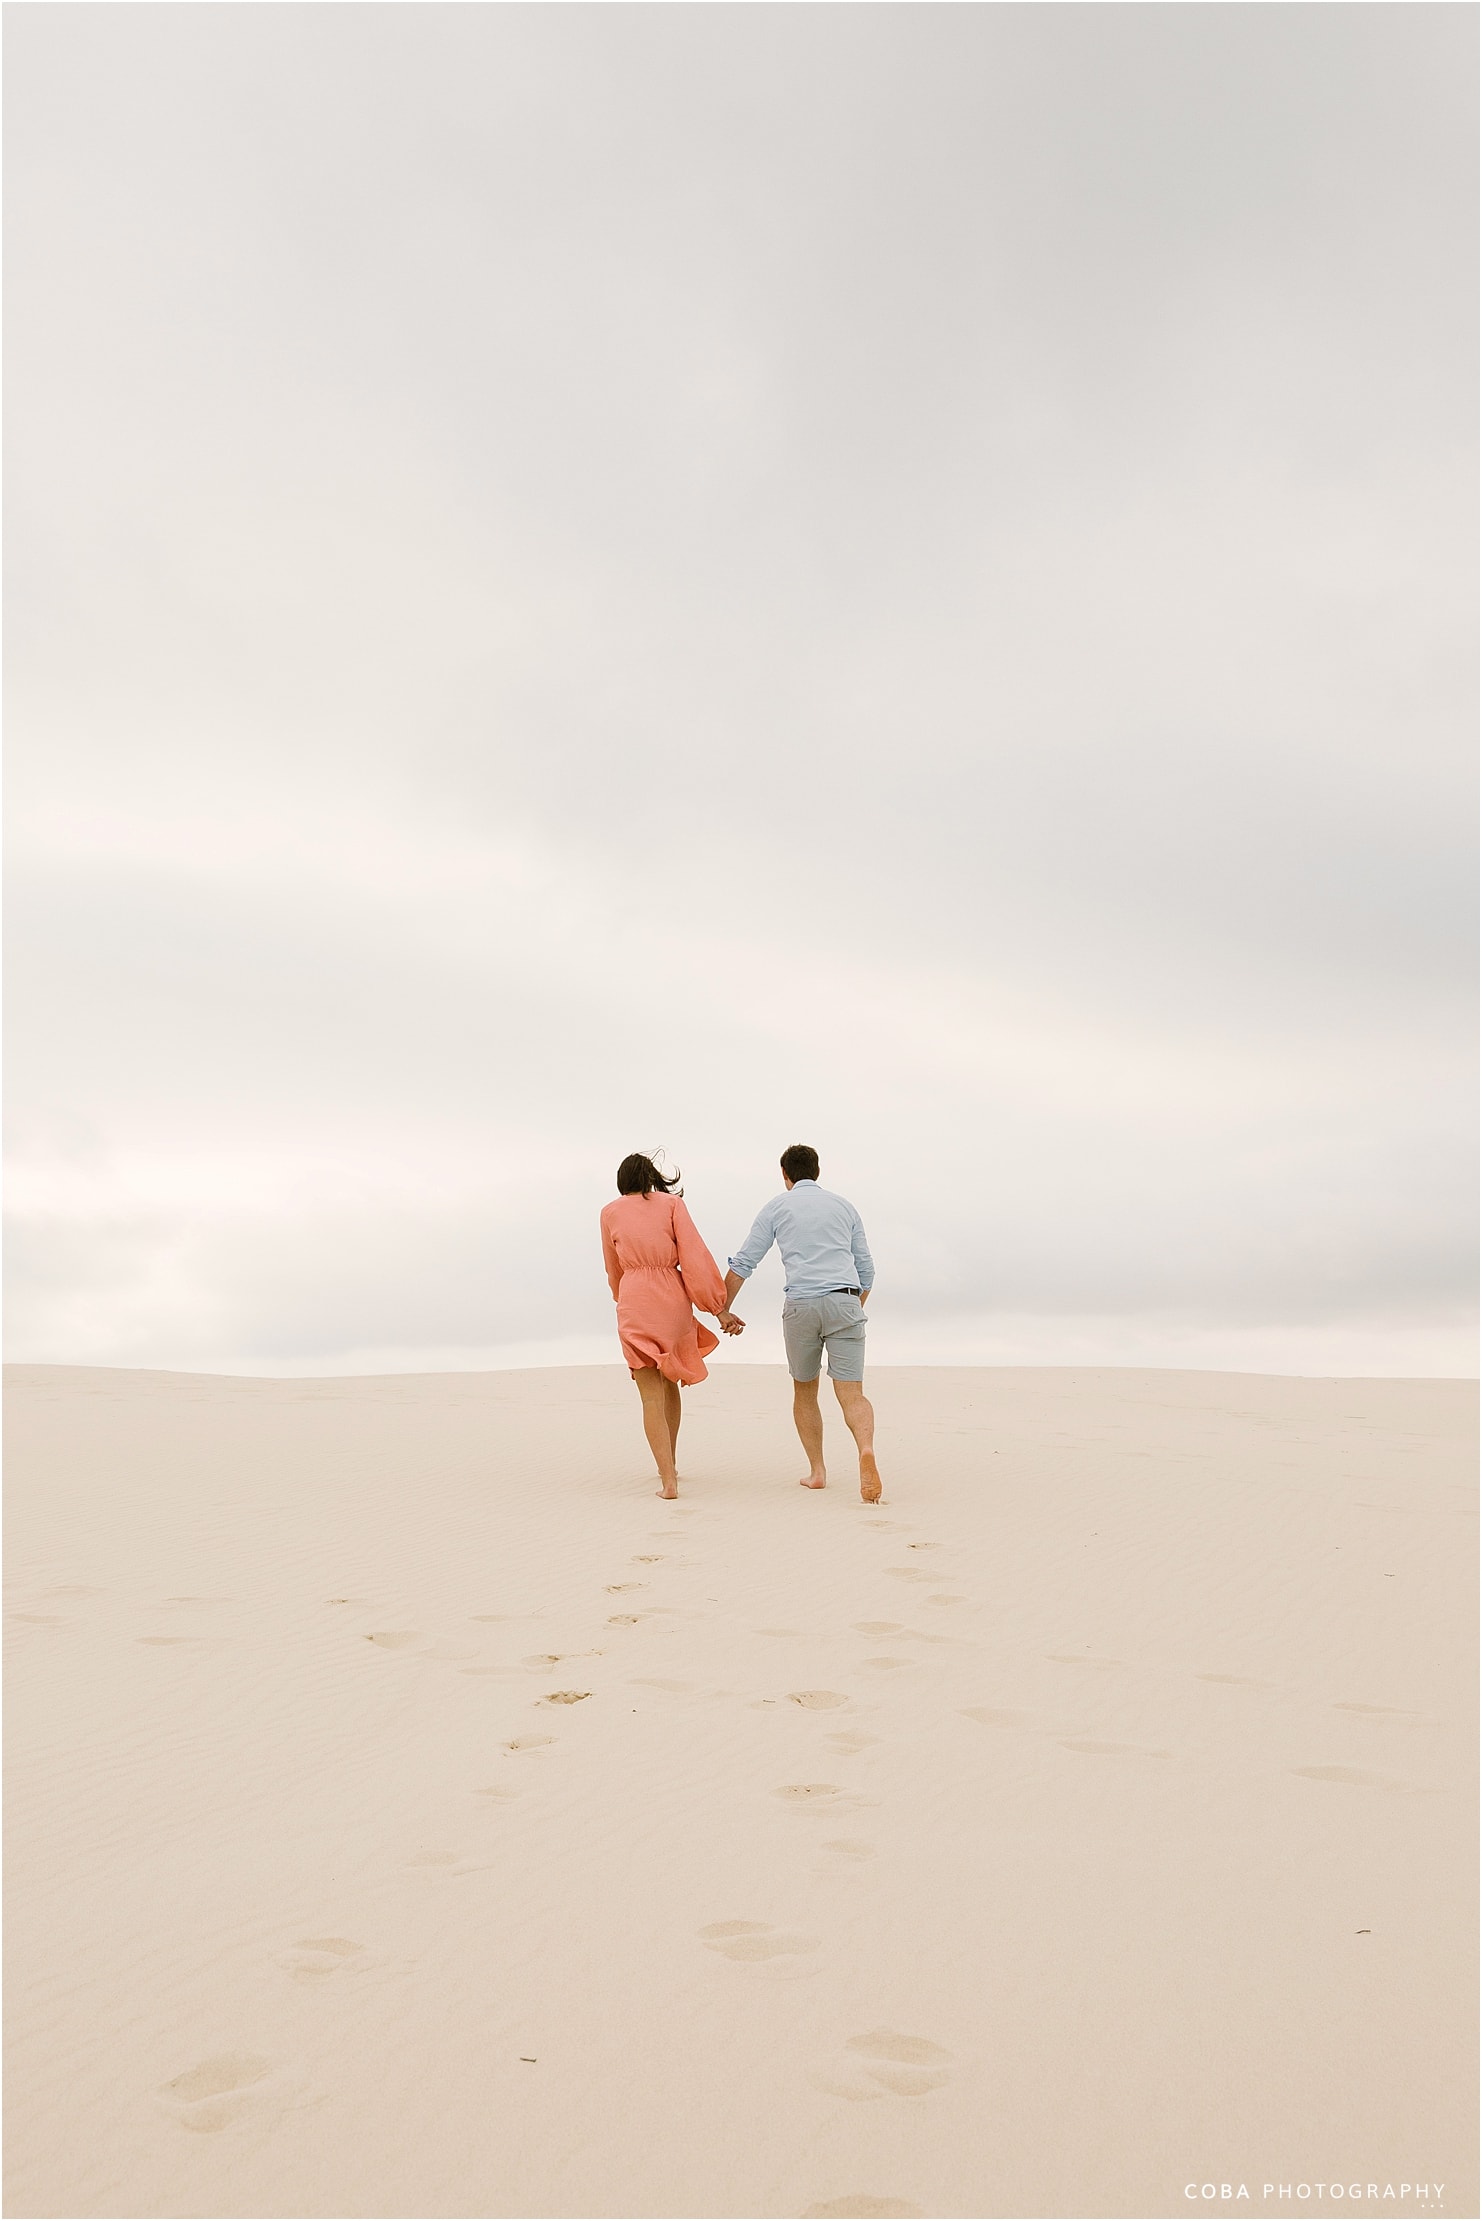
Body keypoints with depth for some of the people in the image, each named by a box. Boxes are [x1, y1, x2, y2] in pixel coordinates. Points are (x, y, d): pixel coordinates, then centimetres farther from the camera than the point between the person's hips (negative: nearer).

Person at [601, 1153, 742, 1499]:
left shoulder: (610, 1213, 10)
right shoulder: (671, 1203, 6)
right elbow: (694, 1256, -3)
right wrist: (719, 1307, -1)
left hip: (634, 1302, -1)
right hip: (673, 1299, 1)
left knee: (652, 1396, -2)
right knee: (670, 1384, 21)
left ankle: (668, 1479, -13)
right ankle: (668, 1466, 30)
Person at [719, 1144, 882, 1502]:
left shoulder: (776, 1207, 13)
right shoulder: (844, 1206, 20)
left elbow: (743, 1262, 9)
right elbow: (866, 1270, 22)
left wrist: (723, 1310, 18)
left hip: (801, 1305, -1)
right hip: (845, 1302, 1)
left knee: (805, 1392, 19)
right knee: (852, 1395, -5)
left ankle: (816, 1471, 18)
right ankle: (866, 1450, -33)